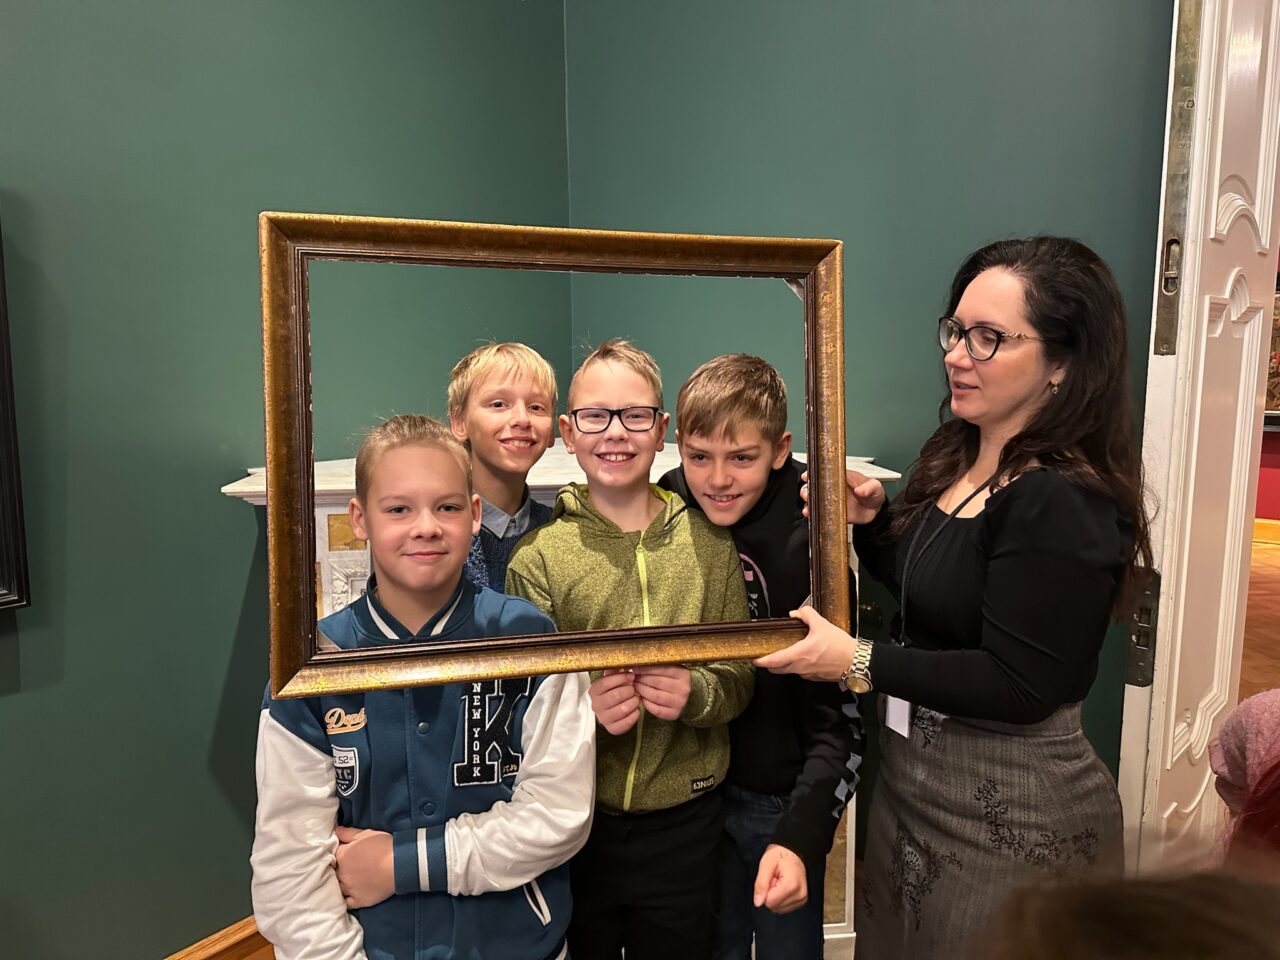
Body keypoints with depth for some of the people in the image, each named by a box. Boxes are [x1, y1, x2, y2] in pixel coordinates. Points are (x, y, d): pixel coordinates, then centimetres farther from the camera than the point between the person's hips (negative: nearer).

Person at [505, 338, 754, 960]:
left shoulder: (709, 542, -3)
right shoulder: (538, 556, -7)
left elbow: (741, 673, -1)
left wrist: (699, 692, -21)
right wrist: (583, 707, -27)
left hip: (683, 823, 1)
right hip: (574, 824, -1)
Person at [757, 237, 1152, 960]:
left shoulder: (1063, 504, -24)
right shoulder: (956, 459, 1)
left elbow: (1019, 687, -24)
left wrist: (860, 662, -20)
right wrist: (872, 520, -4)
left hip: (1009, 816, -8)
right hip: (915, 782, 8)